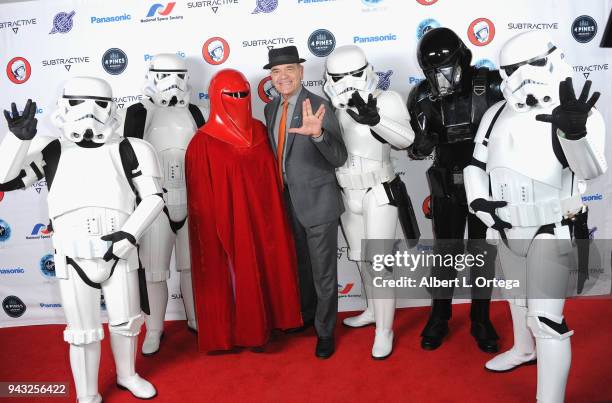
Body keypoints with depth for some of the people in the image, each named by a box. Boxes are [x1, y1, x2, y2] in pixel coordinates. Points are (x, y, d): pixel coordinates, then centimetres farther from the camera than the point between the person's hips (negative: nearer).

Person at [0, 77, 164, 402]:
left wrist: (129, 233, -15)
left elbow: (154, 197, -3)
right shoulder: (52, 152, 2)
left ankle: (127, 376, 45)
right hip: (73, 259, 0)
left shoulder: (129, 150, -1)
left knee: (125, 323, 18)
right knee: (83, 333, 11)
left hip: (120, 254, 1)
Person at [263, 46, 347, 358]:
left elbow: (339, 159, -25)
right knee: (301, 266, 24)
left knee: (323, 272, 7)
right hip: (288, 201, 6)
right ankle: (306, 316, 45)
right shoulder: (271, 108, 4)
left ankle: (325, 332, 26)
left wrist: (317, 134, -43)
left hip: (317, 201, -6)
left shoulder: (318, 107, -17)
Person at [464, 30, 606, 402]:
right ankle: (524, 349, 53)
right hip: (507, 229, 7)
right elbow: (477, 165, 9)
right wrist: (479, 200, -9)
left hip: (551, 233, -6)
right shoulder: (497, 114, -1)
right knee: (518, 297, 27)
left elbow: (590, 169, -33)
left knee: (546, 319, -7)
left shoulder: (579, 116, -18)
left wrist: (574, 130, -53)